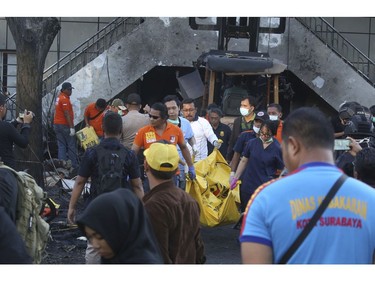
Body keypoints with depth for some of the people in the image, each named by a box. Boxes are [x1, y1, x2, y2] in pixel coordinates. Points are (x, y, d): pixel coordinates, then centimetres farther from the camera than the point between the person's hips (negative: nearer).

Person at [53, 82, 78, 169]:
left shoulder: (59, 98, 15)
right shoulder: (65, 99, -15)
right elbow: (67, 114, -20)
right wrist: (72, 127, -21)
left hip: (57, 124, 9)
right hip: (65, 125, -9)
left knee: (61, 146, 7)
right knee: (71, 146, -1)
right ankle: (74, 165, 2)